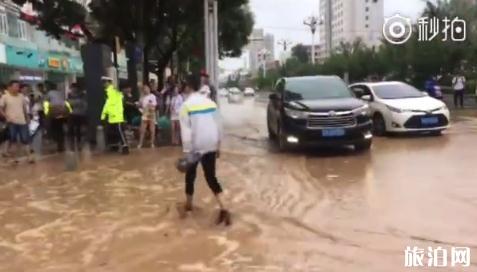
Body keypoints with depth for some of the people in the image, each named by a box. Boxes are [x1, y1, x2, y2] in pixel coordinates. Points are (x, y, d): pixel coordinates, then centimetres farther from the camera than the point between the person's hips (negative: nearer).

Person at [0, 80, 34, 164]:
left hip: (22, 121, 2)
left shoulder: (21, 96, 6)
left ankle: (29, 157, 5)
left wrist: (27, 118, 14)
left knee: (25, 139, 2)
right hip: (12, 122, -2)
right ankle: (15, 157, 16)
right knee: (13, 140, 7)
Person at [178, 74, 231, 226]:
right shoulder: (210, 102, 4)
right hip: (211, 145, 4)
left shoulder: (186, 105, -10)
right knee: (211, 177, 5)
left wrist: (187, 151, -9)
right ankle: (223, 209, -10)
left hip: (195, 146, -3)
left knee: (190, 175, 17)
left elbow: (186, 131, -13)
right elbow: (218, 126, 7)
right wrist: (218, 146, 16)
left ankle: (188, 204, 33)